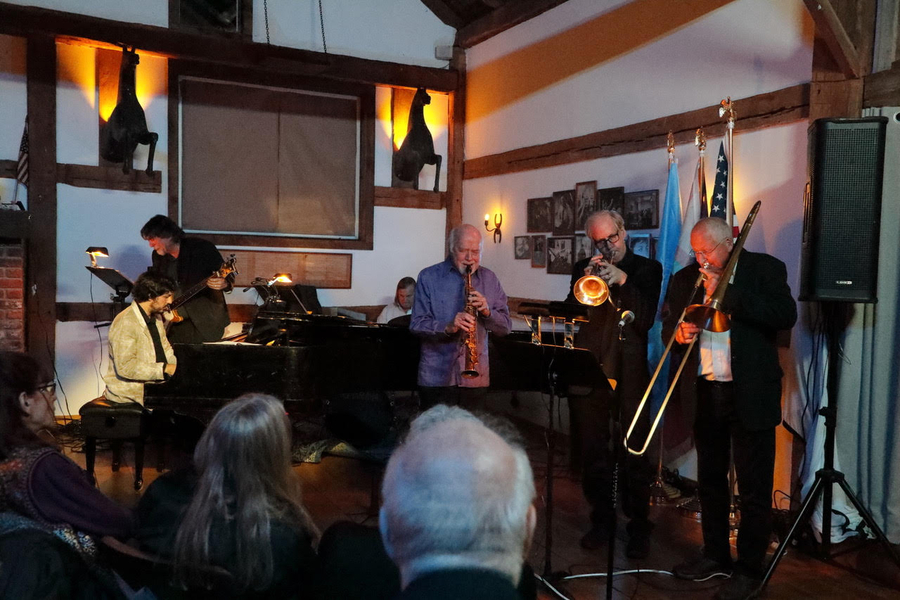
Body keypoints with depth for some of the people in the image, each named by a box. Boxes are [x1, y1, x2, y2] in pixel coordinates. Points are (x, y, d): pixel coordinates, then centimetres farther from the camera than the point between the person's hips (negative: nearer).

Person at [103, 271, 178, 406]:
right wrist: (165, 368, -24)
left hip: (155, 382, 9)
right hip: (129, 388, -8)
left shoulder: (156, 317, 12)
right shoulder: (125, 323, -17)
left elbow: (166, 351, 16)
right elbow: (125, 367, -23)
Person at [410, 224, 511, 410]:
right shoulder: (429, 277, 0)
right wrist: (447, 327, -24)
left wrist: (487, 312, -13)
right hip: (436, 377, -2)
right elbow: (416, 324, -7)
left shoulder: (489, 279, 8)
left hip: (477, 378, 3)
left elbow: (505, 327, 7)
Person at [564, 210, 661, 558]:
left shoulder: (647, 269, 5)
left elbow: (645, 319, -7)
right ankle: (601, 520, 25)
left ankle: (639, 527, 16)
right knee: (592, 454, 10)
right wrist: (586, 281, -13)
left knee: (634, 456, 1)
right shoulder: (584, 270, 12)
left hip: (630, 375, -2)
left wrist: (622, 280, -16)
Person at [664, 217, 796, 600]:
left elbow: (786, 316, -17)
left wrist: (727, 294, -20)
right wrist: (678, 333, -13)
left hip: (750, 395, -5)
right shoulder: (684, 279, 8)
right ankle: (715, 554, 33)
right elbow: (667, 327, 11)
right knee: (710, 480, 17)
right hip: (703, 394, 5)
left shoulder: (765, 269, -4)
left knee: (754, 489, 2)